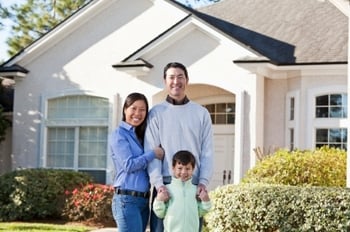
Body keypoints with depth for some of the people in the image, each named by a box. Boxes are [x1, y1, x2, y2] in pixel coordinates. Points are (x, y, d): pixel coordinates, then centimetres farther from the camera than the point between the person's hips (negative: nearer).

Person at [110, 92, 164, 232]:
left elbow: (148, 165, 15)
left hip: (144, 199, 8)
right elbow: (128, 165, -14)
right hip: (127, 199, -8)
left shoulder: (141, 135, 18)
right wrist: (153, 154, -9)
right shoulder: (119, 134, -5)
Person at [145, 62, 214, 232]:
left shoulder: (201, 113, 11)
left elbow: (207, 152, 8)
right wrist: (158, 183, -12)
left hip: (193, 185, 1)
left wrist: (203, 181, -5)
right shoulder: (156, 113, 7)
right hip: (165, 184, -1)